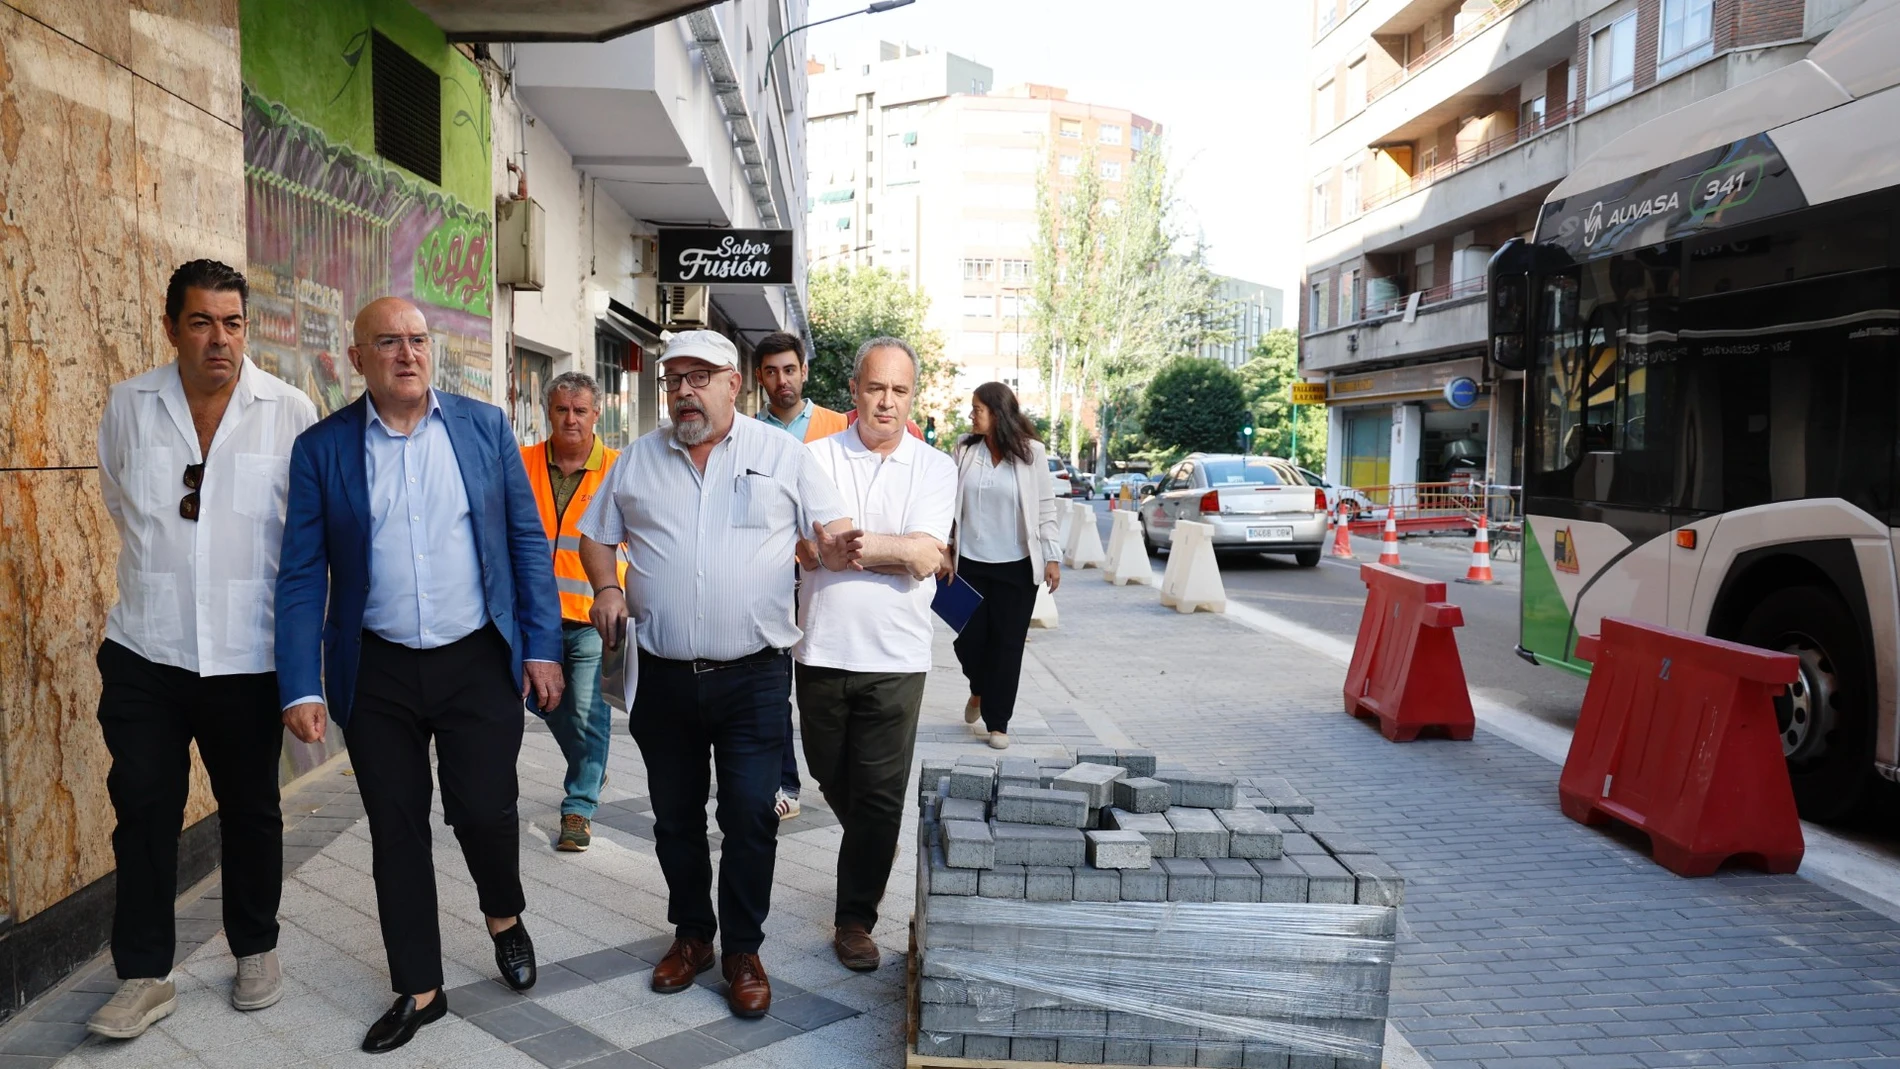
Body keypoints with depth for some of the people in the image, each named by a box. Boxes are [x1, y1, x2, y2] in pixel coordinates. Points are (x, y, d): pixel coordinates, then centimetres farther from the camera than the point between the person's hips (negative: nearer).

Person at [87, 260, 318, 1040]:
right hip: (143, 652, 2)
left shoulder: (291, 413, -8)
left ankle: (256, 950, 31)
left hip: (246, 656, -1)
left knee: (250, 809, 13)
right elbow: (120, 505, 14)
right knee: (143, 811, 7)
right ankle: (144, 975, 21)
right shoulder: (128, 406, -1)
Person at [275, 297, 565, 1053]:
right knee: (395, 831, 9)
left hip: (479, 661, -1)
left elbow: (527, 540, 2)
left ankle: (504, 915, 31)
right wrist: (301, 686, -7)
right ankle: (418, 988, 27)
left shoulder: (484, 426, 1)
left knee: (484, 809, -3)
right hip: (377, 673, 1)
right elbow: (303, 576, -1)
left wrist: (543, 647, -2)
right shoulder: (322, 448, 0)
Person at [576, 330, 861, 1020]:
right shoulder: (637, 459, 8)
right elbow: (597, 534, 16)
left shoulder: (783, 454, 1)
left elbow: (831, 535, 2)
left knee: (750, 818, 0)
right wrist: (606, 589, -3)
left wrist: (834, 549, -22)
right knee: (675, 816, 14)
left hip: (752, 676, -3)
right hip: (664, 677, 3)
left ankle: (743, 951, 18)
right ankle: (691, 934, 33)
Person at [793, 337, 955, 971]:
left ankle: (855, 917, 15)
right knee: (831, 777, 16)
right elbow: (808, 550, -8)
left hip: (896, 658, -1)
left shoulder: (935, 468, 1)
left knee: (880, 794, 2)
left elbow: (925, 559, -12)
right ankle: (874, 847, 46)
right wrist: (896, 549, -12)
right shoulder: (817, 458, 3)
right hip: (823, 650, 2)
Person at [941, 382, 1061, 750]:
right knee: (969, 637, 4)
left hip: (1016, 566, -2)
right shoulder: (965, 449, 1)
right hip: (970, 563, 2)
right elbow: (950, 503, 7)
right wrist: (945, 551, 4)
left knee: (1007, 644, 4)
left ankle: (997, 722, 17)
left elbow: (1046, 508, 0)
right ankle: (979, 691, 37)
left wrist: (1052, 557, -3)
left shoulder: (1031, 453, -4)